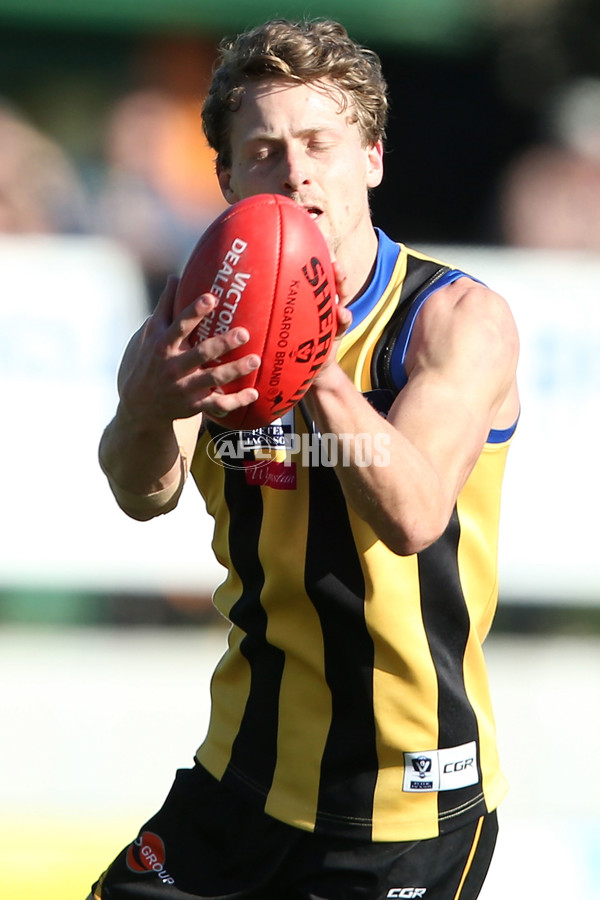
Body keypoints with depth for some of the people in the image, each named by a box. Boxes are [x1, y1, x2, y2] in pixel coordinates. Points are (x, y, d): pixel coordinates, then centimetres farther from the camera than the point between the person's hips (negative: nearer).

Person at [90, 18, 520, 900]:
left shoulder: (459, 319, -12)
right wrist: (148, 409, -45)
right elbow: (144, 493, -22)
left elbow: (414, 515, -28)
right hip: (245, 782, 4)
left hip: (408, 804, -4)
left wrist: (319, 370, -43)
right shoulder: (212, 327, -1)